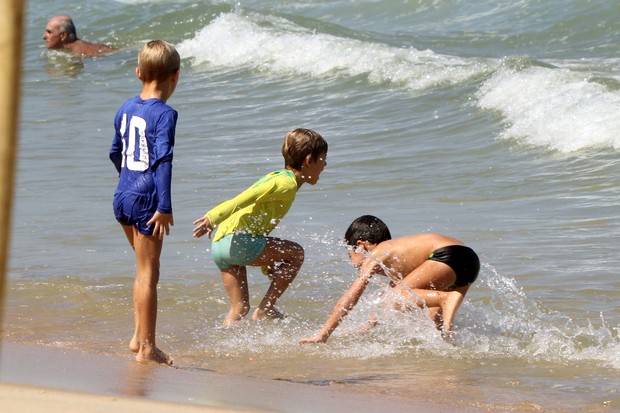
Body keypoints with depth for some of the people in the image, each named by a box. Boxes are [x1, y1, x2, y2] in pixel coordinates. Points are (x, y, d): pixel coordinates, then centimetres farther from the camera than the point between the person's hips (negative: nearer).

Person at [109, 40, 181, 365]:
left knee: (145, 270, 21)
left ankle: (138, 337, 24)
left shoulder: (126, 109, 9)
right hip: (146, 201, -8)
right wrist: (165, 207, -22)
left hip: (123, 197, 8)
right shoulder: (164, 114, -14)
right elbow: (163, 160, -22)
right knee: (148, 274, -1)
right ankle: (147, 348, 3)